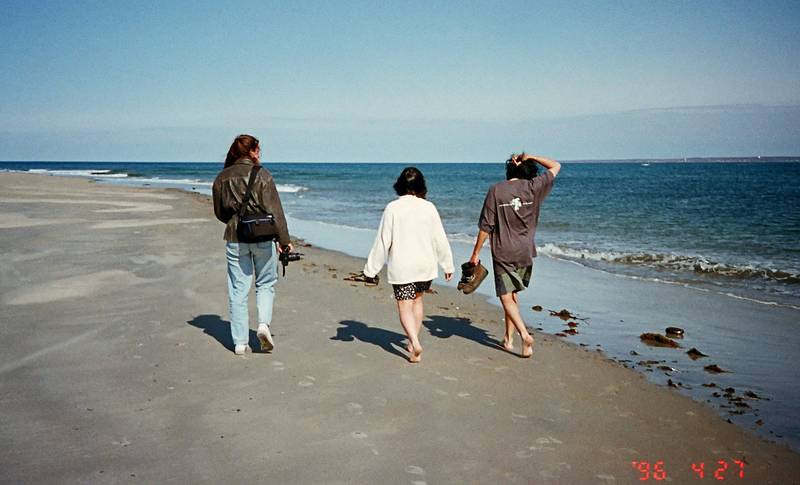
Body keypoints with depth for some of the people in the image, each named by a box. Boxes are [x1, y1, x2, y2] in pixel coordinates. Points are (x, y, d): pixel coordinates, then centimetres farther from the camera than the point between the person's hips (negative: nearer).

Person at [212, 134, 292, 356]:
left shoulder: (222, 178, 5)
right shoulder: (261, 174, -7)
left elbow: (219, 213, 13)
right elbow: (274, 210, -10)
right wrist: (284, 240, -7)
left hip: (235, 239, 3)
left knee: (238, 290, 8)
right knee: (265, 283, 16)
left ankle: (240, 342, 10)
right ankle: (264, 323, -4)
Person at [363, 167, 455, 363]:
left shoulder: (392, 208, -8)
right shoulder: (428, 207, -3)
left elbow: (383, 241, -6)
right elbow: (440, 239, 1)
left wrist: (372, 268, 2)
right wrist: (448, 265, 13)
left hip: (401, 266, -3)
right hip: (425, 265, 3)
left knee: (405, 307, 2)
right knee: (417, 300, 21)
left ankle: (415, 343, -17)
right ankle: (412, 342, 28)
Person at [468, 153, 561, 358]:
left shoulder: (496, 191, -7)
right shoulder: (533, 187, -2)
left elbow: (485, 226, -7)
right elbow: (555, 166, 14)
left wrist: (476, 253, 0)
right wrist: (531, 158, 9)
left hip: (503, 253, -3)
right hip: (525, 253, 3)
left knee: (506, 297, 0)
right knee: (512, 294, 17)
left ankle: (524, 334, -18)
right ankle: (508, 338, 21)